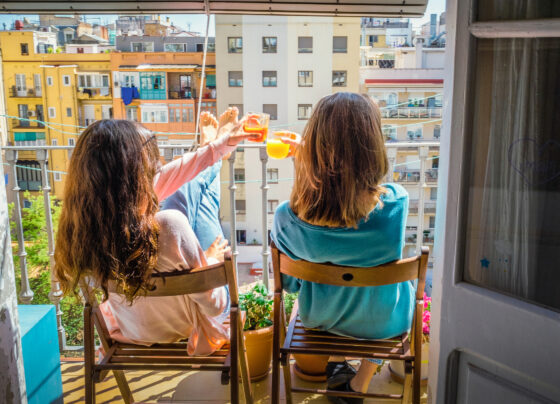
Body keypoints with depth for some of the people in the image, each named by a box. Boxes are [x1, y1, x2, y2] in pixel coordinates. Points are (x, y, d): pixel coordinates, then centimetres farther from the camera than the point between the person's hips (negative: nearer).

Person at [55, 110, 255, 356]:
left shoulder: (80, 225, -25)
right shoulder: (169, 226, -44)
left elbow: (161, 178, -11)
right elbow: (214, 305, -28)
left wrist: (217, 146, 0)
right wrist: (211, 261, -7)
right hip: (180, 333, -4)